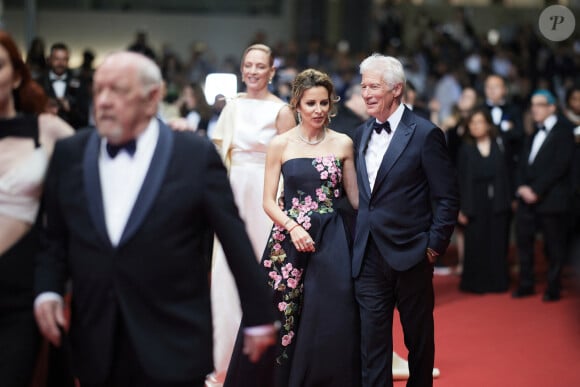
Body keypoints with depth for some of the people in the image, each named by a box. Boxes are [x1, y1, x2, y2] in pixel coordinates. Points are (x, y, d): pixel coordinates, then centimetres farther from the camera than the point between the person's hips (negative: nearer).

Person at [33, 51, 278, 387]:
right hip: (96, 346, 3)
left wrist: (259, 317, 2)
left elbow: (235, 241, -2)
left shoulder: (196, 155, -5)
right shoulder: (69, 154, 6)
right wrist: (47, 290, -3)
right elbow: (55, 237, 13)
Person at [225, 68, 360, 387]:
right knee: (279, 321, 3)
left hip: (330, 242, 1)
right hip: (289, 241, -1)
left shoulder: (343, 143, 4)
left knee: (328, 324, 1)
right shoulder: (280, 144, 1)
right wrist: (292, 226, -16)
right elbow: (269, 201, 0)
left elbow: (354, 196, 8)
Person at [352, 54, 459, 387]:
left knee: (419, 340, 10)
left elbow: (447, 198, -8)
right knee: (372, 341, 5)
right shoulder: (362, 134, 10)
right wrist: (357, 241, 9)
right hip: (369, 258, 5)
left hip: (410, 257, -5)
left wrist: (434, 247, -10)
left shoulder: (425, 134, -8)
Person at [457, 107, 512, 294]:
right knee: (475, 244, 1)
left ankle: (497, 282, 14)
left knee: (497, 243, 4)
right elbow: (461, 180, 0)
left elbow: (506, 175, 5)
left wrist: (509, 200, -3)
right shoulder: (466, 149, 2)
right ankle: (476, 283, 11)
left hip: (497, 203, 1)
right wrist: (462, 208, -5)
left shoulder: (499, 147, 5)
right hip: (475, 204, -1)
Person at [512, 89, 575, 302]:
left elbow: (561, 165, -13)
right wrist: (522, 187, -3)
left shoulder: (563, 131, -5)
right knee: (523, 240, 7)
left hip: (551, 199, -6)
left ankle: (553, 288, 10)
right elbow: (523, 162, 15)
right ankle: (526, 284, 17)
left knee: (554, 246, 1)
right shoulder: (532, 132, 16)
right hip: (527, 197, 6)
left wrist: (536, 190, -16)